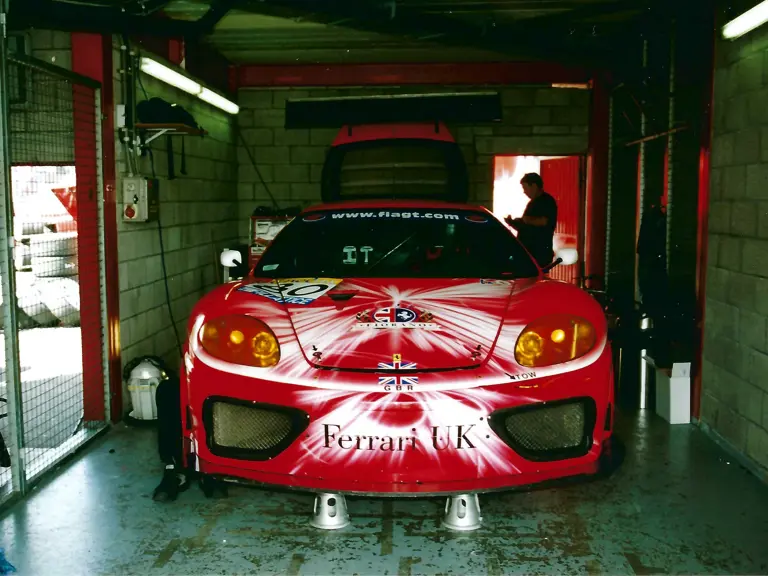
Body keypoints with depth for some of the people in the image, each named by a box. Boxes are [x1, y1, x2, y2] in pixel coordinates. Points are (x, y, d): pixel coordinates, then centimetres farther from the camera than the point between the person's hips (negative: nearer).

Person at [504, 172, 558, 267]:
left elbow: (544, 222, -22)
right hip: (527, 252, 9)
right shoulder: (533, 203, 21)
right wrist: (512, 222, 6)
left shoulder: (547, 201, -7)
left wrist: (528, 220, -9)